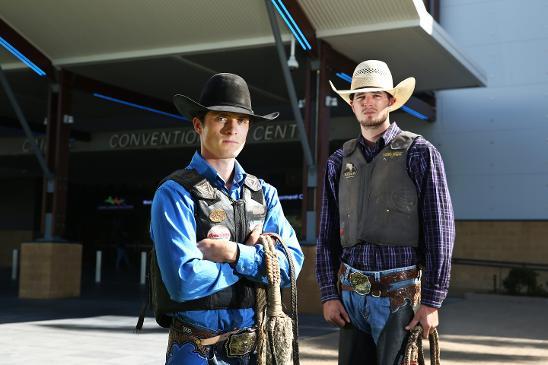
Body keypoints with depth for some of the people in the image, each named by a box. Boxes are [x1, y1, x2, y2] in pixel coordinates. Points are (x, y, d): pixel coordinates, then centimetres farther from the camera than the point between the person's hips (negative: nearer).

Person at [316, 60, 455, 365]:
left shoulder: (419, 153, -1)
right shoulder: (340, 161, 11)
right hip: (350, 292, 4)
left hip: (400, 293, -4)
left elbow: (440, 232, -5)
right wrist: (329, 294, 4)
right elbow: (327, 235, 12)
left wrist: (432, 301, -9)